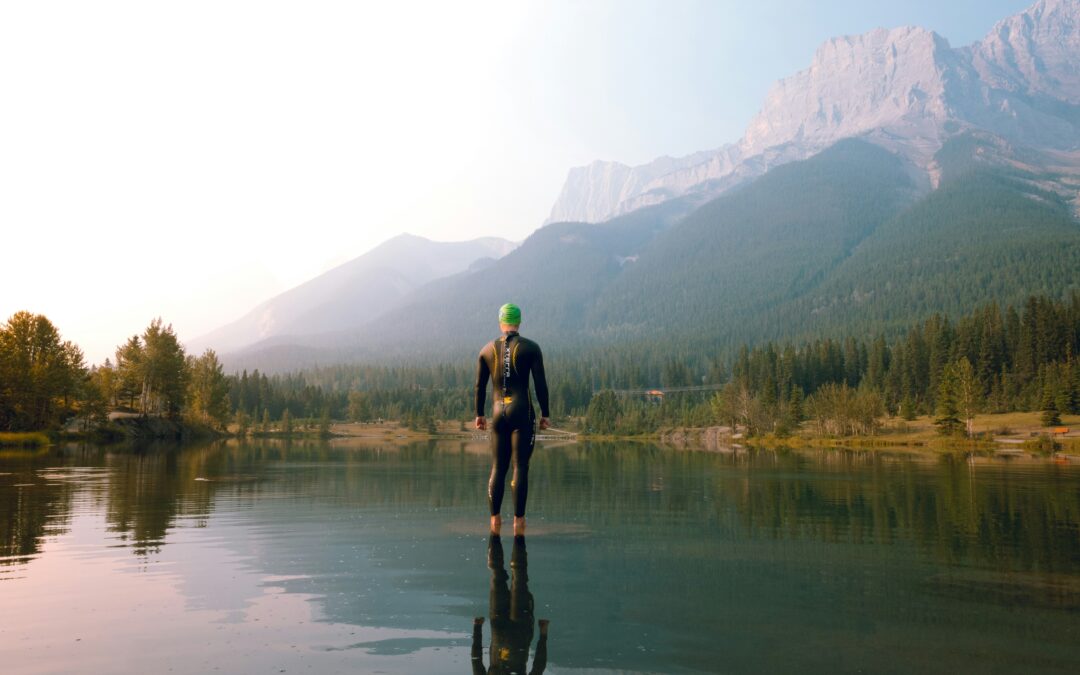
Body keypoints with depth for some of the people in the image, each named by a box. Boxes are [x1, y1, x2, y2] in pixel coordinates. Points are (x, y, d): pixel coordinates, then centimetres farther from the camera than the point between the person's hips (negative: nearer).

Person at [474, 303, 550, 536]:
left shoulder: (487, 349, 8)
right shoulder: (530, 347, -1)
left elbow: (480, 385, 9)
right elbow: (540, 383, -5)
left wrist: (479, 414, 17)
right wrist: (545, 414, 1)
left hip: (498, 413, 3)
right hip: (522, 411, -3)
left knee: (498, 467, 10)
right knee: (521, 466, -1)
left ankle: (495, 518, 6)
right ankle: (518, 520, -3)